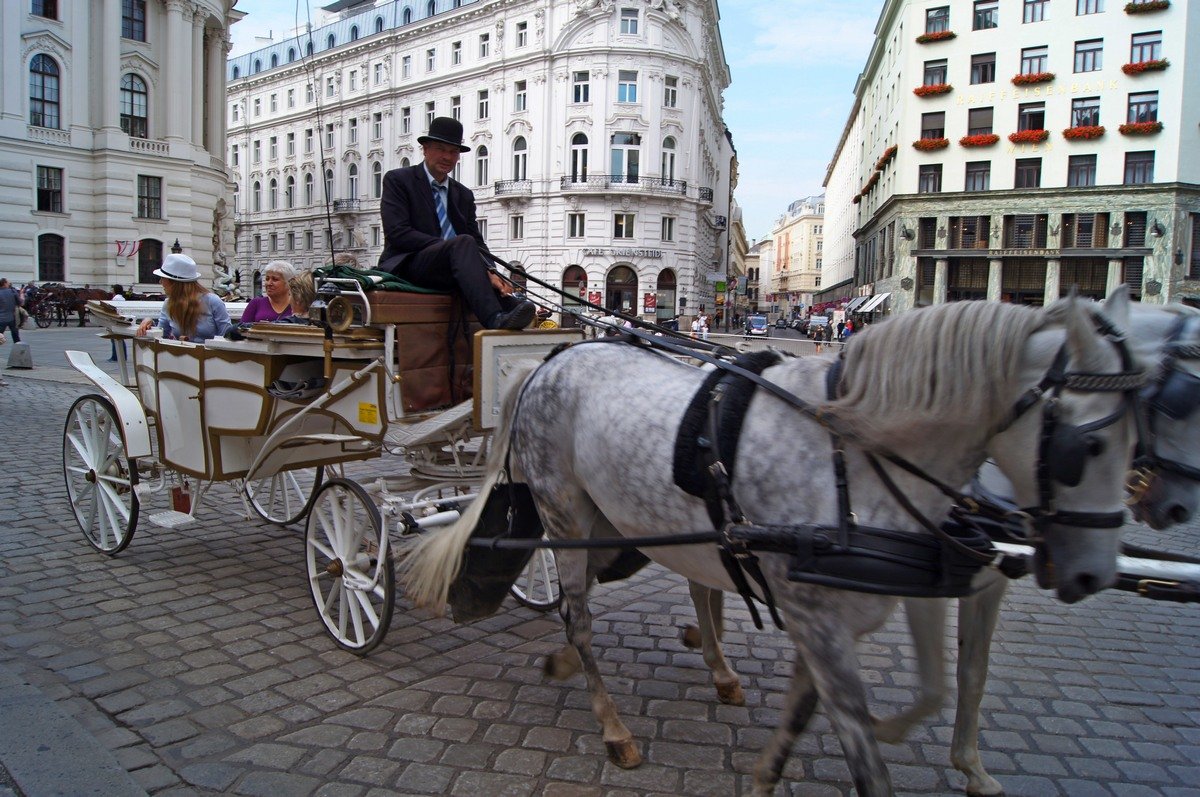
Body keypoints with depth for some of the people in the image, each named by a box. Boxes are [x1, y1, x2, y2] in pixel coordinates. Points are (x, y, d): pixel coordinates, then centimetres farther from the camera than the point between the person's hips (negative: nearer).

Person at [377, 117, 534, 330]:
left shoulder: (464, 195, 21)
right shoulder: (397, 180, 5)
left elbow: (478, 242, 11)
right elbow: (397, 233, -9)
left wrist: (489, 273, -13)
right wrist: (454, 246, -18)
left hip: (448, 275, 6)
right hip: (407, 266, -5)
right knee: (464, 243, -32)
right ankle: (495, 319, -48)